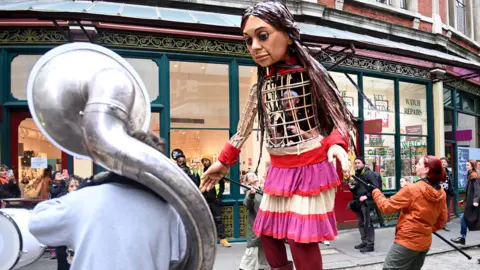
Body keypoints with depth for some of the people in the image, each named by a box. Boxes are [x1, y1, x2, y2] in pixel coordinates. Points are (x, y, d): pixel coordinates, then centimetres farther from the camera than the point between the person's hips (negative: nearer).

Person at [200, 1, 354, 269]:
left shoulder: (310, 73, -10)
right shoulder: (261, 86, 4)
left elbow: (340, 118, -9)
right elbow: (243, 131, 12)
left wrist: (336, 144, -29)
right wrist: (224, 162, 14)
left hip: (311, 167, -6)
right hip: (278, 170, 6)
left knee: (301, 238, -7)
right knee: (268, 232, 12)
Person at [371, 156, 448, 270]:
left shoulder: (411, 189, -19)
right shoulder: (441, 193, 2)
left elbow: (387, 207, -13)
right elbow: (442, 220, 10)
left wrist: (375, 190, 2)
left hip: (407, 241, -7)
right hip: (425, 242, 8)